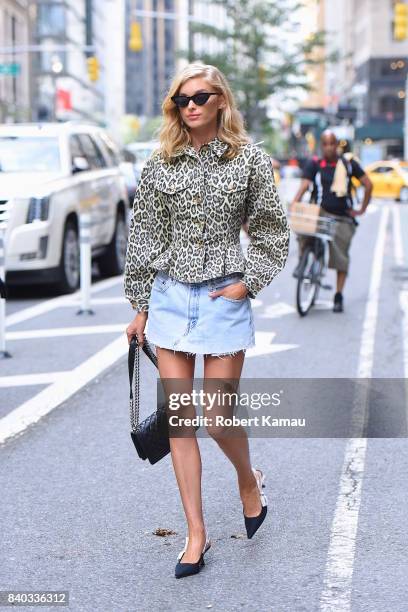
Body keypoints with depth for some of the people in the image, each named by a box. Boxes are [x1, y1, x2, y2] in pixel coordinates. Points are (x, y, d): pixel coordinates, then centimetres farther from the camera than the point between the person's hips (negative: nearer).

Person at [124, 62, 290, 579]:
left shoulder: (249, 160, -2)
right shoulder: (160, 165, 3)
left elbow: (272, 231, 4)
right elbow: (143, 237, 7)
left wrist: (248, 283, -7)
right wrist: (140, 307, 6)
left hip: (223, 299, -2)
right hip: (170, 297, 3)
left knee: (219, 420, -1)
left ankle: (249, 479, 34)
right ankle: (196, 533, 14)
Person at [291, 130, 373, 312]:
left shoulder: (349, 163, 2)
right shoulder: (314, 164, 1)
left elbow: (368, 185, 7)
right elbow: (304, 185, -12)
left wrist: (362, 209, 3)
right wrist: (294, 205, -28)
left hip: (342, 218, 1)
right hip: (319, 214, -1)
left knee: (341, 258, 1)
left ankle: (338, 297, 11)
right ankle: (302, 260, -10)